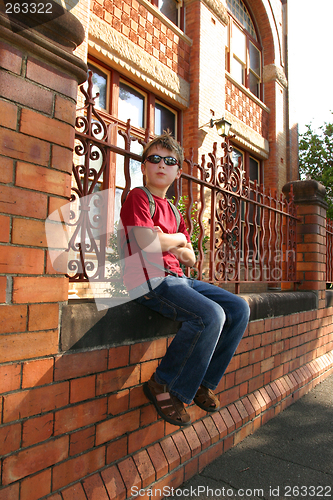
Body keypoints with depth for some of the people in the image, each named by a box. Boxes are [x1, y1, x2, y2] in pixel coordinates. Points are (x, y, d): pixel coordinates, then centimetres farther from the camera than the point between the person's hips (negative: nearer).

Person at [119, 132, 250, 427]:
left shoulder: (172, 210, 22)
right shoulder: (138, 196, 0)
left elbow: (190, 258, 17)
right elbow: (147, 243, -17)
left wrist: (169, 244, -1)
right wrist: (179, 238, 1)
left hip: (176, 279, 8)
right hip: (148, 281, -8)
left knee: (239, 309, 1)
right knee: (211, 314, -28)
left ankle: (203, 381, 12)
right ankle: (165, 387, -9)